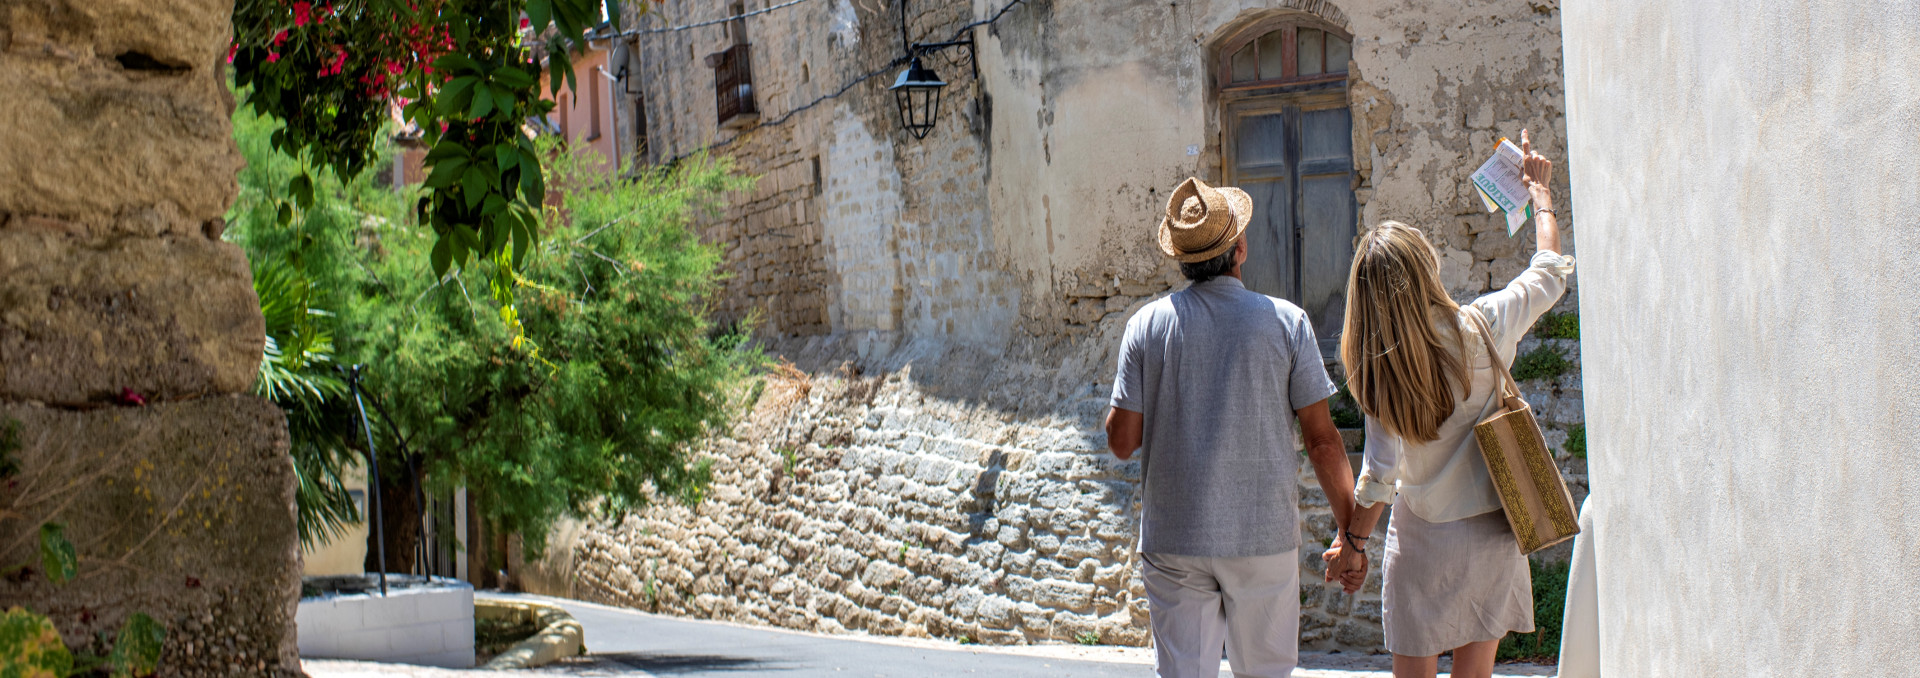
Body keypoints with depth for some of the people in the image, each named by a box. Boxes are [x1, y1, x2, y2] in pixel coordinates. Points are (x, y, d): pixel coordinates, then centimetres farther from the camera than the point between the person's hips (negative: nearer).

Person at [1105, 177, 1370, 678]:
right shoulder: (1286, 322, -5)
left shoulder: (1147, 324, -3)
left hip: (1174, 539, 1)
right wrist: (1351, 533, 2)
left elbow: (1121, 441, -1)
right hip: (1264, 538, 0)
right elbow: (1323, 440, -5)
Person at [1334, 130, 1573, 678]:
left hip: (1420, 540, -1)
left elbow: (1378, 477, -10)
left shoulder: (1374, 368, -12)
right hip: (1490, 530, 1)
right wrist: (1540, 191, 21)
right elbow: (1550, 270, 6)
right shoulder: (1482, 327, -12)